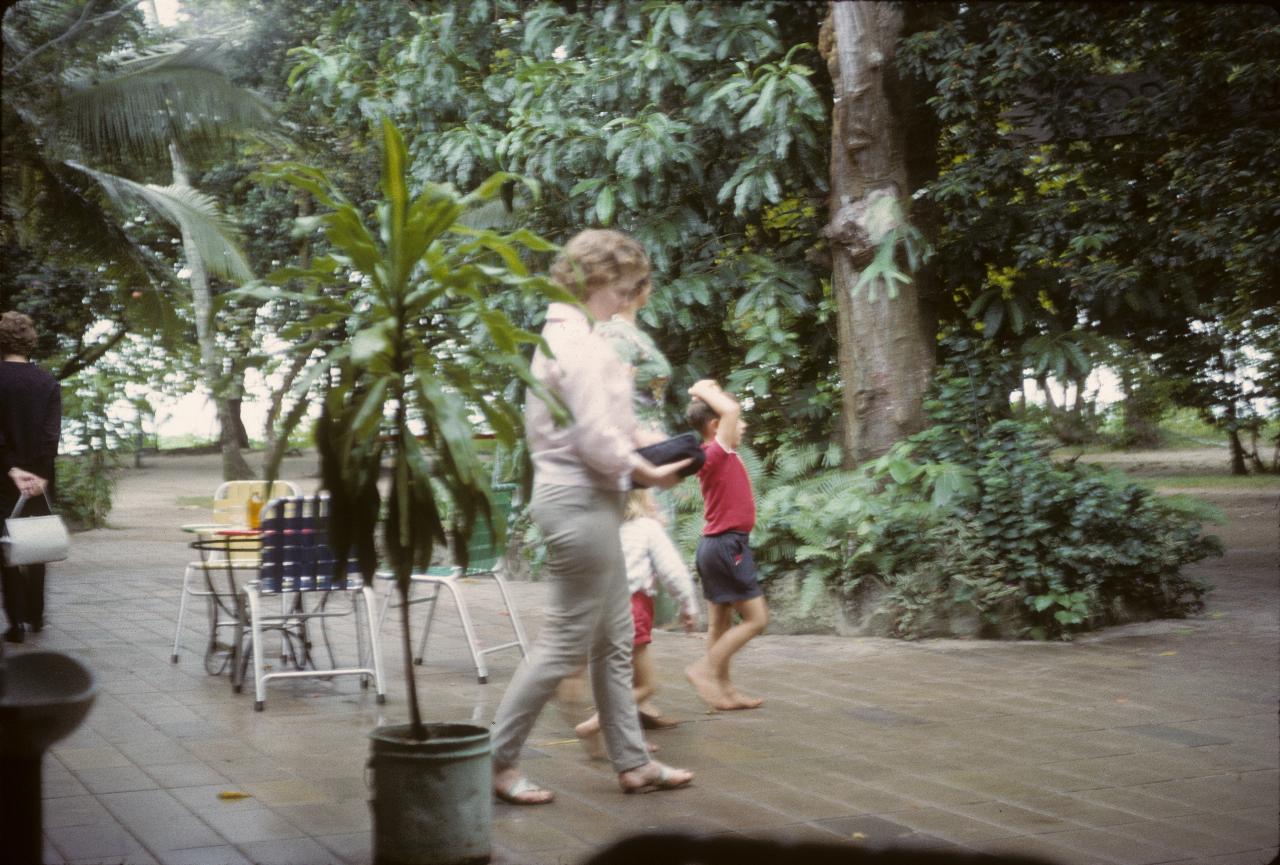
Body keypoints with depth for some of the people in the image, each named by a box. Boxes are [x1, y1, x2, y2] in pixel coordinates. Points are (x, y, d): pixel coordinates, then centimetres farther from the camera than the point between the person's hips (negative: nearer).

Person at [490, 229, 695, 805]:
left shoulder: (561, 334, 16)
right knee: (566, 642, -4)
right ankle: (496, 759, 4)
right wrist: (647, 473, -9)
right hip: (582, 499, -11)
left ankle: (632, 762, 21)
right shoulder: (579, 340, -16)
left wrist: (638, 459, 11)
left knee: (614, 640, 14)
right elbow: (595, 436, -22)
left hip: (576, 496, 11)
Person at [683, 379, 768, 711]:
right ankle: (706, 668, -5)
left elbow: (728, 413, 28)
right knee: (756, 618, -6)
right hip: (727, 545, -10)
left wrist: (705, 393, 14)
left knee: (721, 622, 12)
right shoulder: (717, 453, -16)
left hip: (716, 546, 10)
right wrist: (704, 391, -12)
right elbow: (730, 409, -28)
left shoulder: (718, 455, 11)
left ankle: (724, 689, 17)